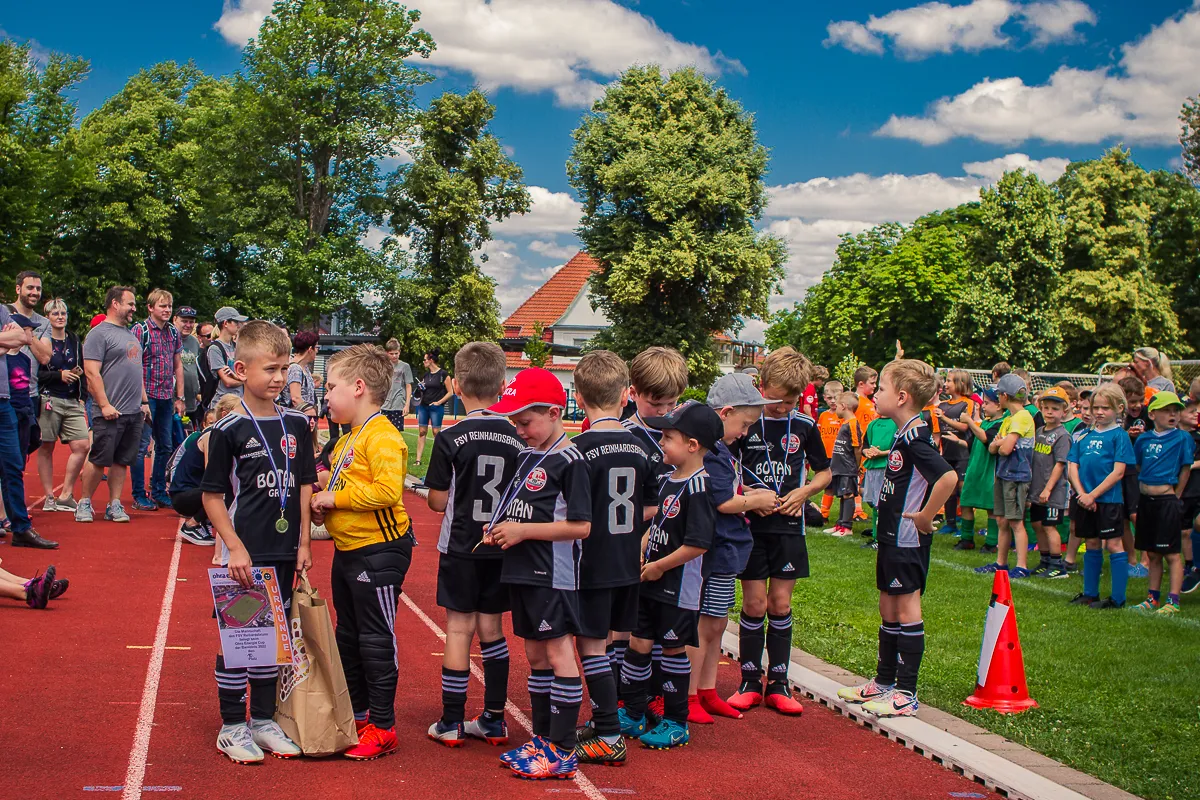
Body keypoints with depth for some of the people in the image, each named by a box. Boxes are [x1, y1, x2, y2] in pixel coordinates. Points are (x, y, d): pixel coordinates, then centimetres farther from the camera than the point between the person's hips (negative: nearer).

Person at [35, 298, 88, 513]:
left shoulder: (73, 340, 15)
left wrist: (78, 373, 3)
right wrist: (59, 375, -15)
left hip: (72, 402, 5)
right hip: (48, 400, -5)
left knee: (82, 446, -5)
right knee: (46, 448, 1)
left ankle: (65, 496, 3)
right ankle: (49, 497, 10)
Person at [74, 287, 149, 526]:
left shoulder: (131, 334, 20)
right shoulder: (99, 333, -7)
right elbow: (92, 372, -14)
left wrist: (144, 401, 17)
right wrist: (105, 405, -18)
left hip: (134, 412, 7)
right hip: (111, 413, -7)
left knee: (121, 461, 8)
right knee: (98, 460, -3)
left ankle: (114, 505, 12)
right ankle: (84, 503, 8)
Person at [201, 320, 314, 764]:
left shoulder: (296, 424, 5)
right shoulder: (229, 430, -9)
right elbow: (212, 496, -7)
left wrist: (303, 542, 6)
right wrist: (235, 548, -13)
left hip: (283, 553, 5)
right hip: (244, 554, -5)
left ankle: (263, 720, 25)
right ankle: (232, 727, 14)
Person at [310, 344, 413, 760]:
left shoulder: (382, 437, -18)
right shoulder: (347, 439, 14)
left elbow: (387, 490, -30)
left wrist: (335, 497, -21)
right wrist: (321, 500, 4)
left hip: (379, 552, -10)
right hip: (348, 550, 10)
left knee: (376, 639, -2)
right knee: (348, 636, 18)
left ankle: (382, 727, 6)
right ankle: (357, 714, 31)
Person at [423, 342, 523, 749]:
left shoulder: (450, 439, -12)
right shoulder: (517, 438, -1)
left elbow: (438, 501, -9)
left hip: (461, 547, -4)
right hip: (501, 547, 4)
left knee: (459, 629, 2)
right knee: (491, 628, 13)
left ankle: (452, 723, 6)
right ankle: (494, 720, 18)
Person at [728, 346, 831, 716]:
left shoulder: (805, 426, 2)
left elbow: (825, 473, 12)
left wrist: (803, 492, -7)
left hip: (788, 526, 2)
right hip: (751, 526, -1)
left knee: (780, 604, 5)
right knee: (754, 604, 0)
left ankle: (778, 684, 12)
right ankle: (750, 682, 11)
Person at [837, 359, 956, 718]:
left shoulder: (914, 438, -20)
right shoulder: (905, 435, 10)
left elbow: (948, 477, -33)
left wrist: (925, 517, -24)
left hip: (908, 540, -10)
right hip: (892, 537, 10)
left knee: (906, 612, -3)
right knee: (888, 609, 17)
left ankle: (906, 693, 4)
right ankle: (885, 681, 28)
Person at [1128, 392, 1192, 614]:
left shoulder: (1182, 438, -6)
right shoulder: (1143, 439, 7)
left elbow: (1185, 469, -3)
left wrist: (1175, 496, -2)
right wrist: (1145, 489, 8)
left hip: (1167, 500, -5)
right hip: (1146, 500, 5)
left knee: (1171, 554, -3)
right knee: (1152, 554, 13)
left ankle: (1173, 600, -1)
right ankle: (1153, 598, 21)